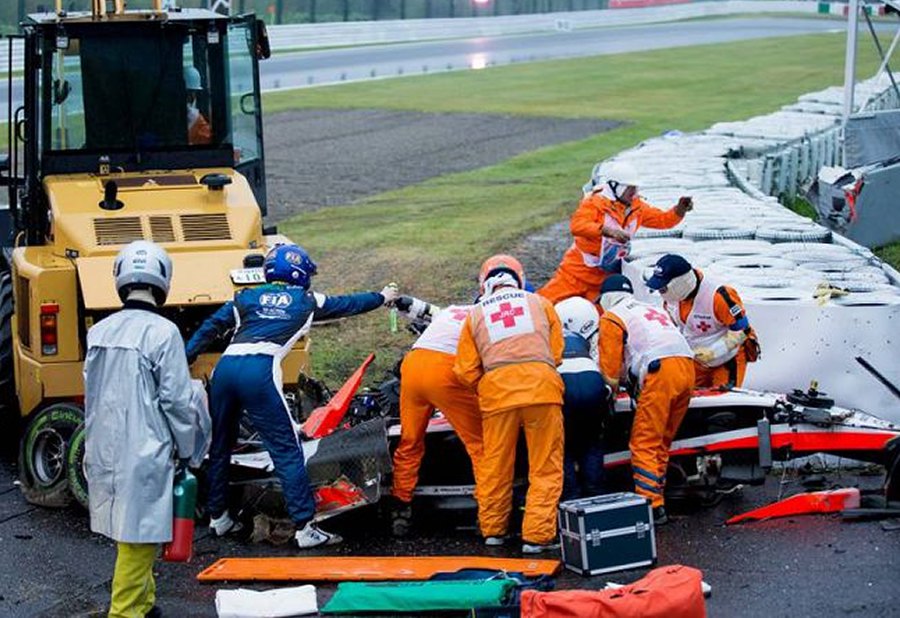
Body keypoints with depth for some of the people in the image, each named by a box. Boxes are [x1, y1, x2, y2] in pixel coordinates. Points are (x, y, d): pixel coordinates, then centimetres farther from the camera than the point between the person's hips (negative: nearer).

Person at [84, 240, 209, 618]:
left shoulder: (99, 332, 7)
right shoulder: (162, 332, -13)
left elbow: (92, 395, 14)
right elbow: (177, 400, -12)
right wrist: (188, 450, 1)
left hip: (104, 452, 7)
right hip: (144, 454, -7)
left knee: (128, 535, 19)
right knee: (138, 537, -2)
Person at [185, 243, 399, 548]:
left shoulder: (246, 298, 24)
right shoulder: (307, 301, 20)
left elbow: (210, 327, 16)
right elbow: (348, 304, 34)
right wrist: (382, 297, 51)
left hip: (225, 366, 4)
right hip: (259, 371, -4)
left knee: (219, 446, 19)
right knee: (287, 451, -1)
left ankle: (218, 517, 29)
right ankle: (305, 528, -4)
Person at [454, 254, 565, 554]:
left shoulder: (476, 314, 18)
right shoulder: (540, 303, 19)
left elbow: (466, 372, 13)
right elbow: (556, 352, 18)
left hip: (496, 390, 1)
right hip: (542, 384, -1)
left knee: (495, 465, 13)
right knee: (545, 467, 3)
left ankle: (493, 530, 24)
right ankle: (537, 535, -1)